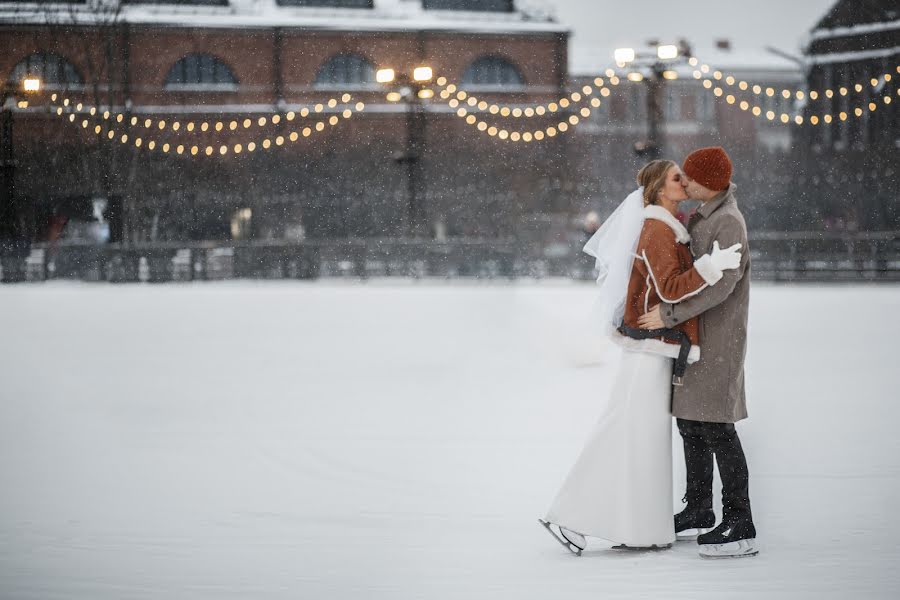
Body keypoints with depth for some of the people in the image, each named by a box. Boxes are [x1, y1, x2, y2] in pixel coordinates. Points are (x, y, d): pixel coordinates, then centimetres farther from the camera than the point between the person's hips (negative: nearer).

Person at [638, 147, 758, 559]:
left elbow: (722, 284, -27)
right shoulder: (701, 217, 12)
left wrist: (670, 314, -25)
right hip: (695, 336, 10)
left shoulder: (729, 222, -17)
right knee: (690, 422, 16)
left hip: (717, 338, -10)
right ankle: (699, 508, 29)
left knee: (715, 428, -11)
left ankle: (740, 526, -9)